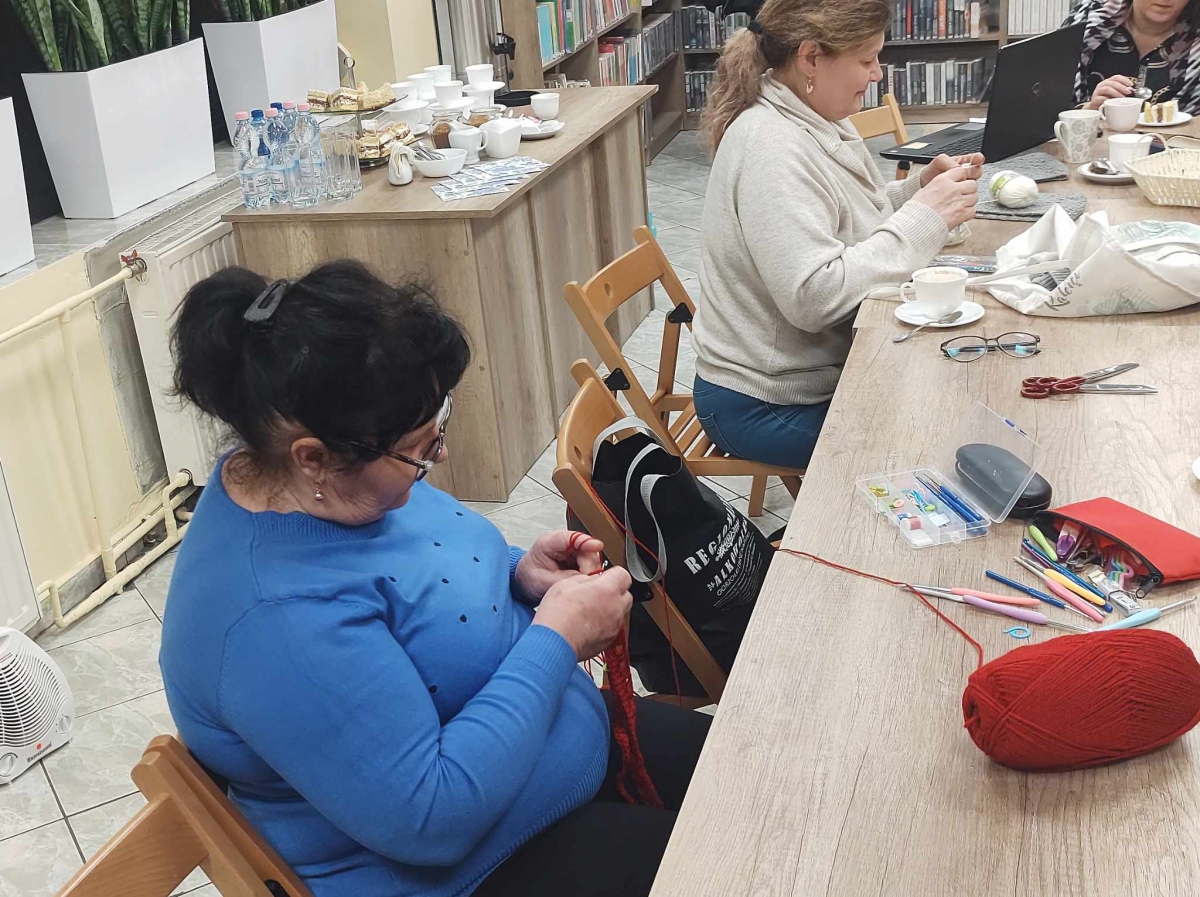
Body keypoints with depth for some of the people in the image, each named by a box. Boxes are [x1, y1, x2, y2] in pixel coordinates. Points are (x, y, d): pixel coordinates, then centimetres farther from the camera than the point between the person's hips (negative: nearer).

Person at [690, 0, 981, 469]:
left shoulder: (818, 121, 5)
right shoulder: (770, 148, -25)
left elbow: (850, 219, 18)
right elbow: (813, 298, -31)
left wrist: (922, 186, 0)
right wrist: (923, 217, -25)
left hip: (822, 369, 9)